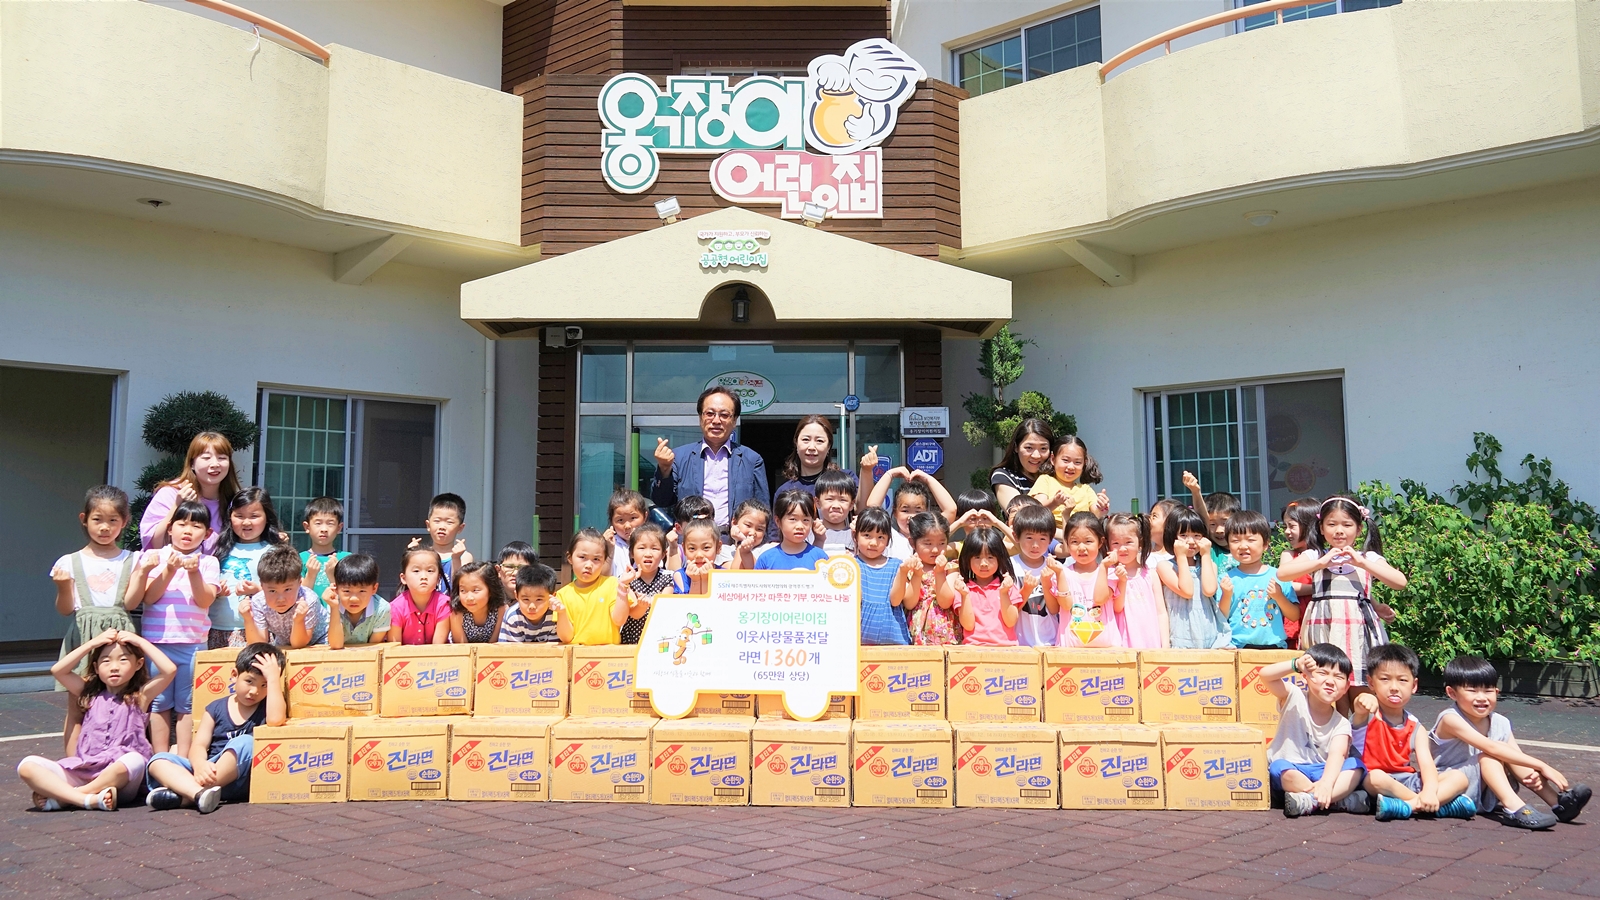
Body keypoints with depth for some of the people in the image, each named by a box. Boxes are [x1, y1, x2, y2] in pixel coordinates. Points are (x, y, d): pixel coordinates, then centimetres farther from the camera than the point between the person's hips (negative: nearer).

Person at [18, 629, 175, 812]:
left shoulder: (141, 696, 6)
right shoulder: (90, 694, 15)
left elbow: (170, 670, -10)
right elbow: (57, 670, 6)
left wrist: (140, 642, -2)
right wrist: (92, 643, 4)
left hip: (120, 777, -3)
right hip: (82, 771, 3)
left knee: (134, 760, -38)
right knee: (27, 765, -16)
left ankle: (60, 797, -23)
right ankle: (89, 799, -33)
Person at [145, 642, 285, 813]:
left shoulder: (267, 707, 5)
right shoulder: (216, 708, 12)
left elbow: (276, 720, -20)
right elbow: (199, 745, 3)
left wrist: (273, 677, -14)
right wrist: (199, 764, -21)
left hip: (238, 779, -3)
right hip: (209, 772, 4)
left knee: (245, 743, -30)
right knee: (158, 760, -13)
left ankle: (183, 795, -29)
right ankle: (199, 792, -42)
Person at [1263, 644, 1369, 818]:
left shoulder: (1341, 724, -1)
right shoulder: (1295, 698, -5)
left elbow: (1337, 755, -20)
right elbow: (1265, 675, -21)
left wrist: (1326, 783, -39)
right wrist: (1296, 664, -32)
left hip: (1318, 774, 3)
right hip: (1288, 772, -2)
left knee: (1356, 766, -22)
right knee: (1280, 767, -36)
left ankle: (1310, 800, -38)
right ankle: (1339, 800, -29)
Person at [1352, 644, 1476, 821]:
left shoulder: (1415, 728, 6)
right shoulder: (1367, 716, -6)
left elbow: (1427, 762, -9)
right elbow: (1359, 717, -33)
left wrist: (1429, 790, -30)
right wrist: (1361, 707, -59)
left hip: (1408, 782, 5)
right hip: (1375, 783, -5)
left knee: (1460, 777, -9)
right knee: (1376, 777, -38)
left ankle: (1409, 805, -29)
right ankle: (1444, 802, -22)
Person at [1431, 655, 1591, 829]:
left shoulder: (1500, 723, 0)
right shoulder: (1451, 719, -21)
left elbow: (1518, 756, -10)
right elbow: (1491, 747, -30)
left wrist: (1530, 775, -34)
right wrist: (1541, 766, -32)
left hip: (1483, 796, 7)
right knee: (1488, 756, -24)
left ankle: (1559, 802, -13)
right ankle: (1514, 808, -39)